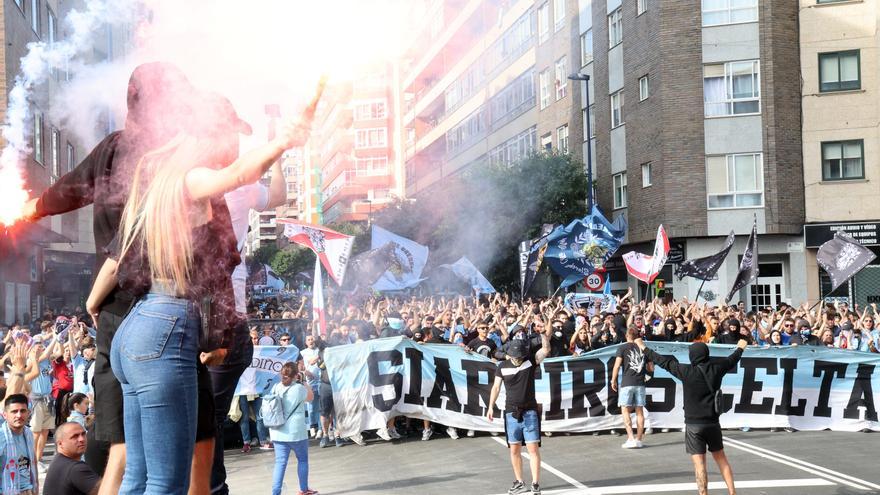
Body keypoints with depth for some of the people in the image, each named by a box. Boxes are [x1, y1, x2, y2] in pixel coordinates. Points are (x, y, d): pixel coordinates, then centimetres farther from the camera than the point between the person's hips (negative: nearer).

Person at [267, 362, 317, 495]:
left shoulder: (276, 388, 3)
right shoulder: (299, 388, -11)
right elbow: (310, 397, 6)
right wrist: (301, 381, 10)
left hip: (278, 432, 4)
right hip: (296, 432, -4)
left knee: (280, 462, 4)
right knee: (302, 459, 14)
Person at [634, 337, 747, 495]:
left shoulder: (686, 371, -11)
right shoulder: (716, 369, 0)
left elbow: (664, 362, -2)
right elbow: (731, 360, 19)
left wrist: (644, 349, 10)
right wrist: (740, 348, 40)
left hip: (694, 424, -4)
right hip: (713, 423, 4)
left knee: (699, 464, -4)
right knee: (721, 458, 18)